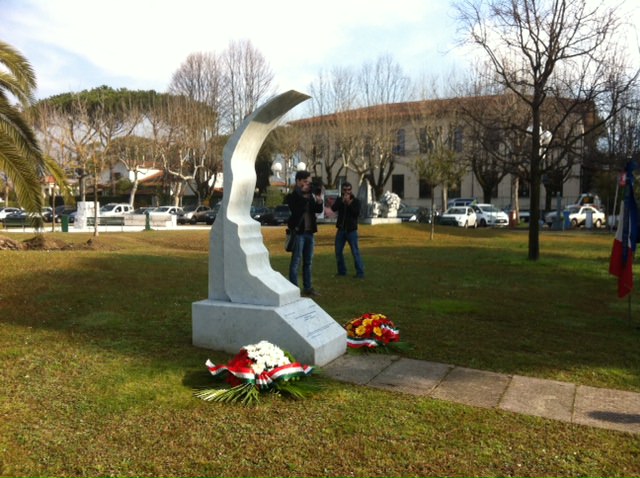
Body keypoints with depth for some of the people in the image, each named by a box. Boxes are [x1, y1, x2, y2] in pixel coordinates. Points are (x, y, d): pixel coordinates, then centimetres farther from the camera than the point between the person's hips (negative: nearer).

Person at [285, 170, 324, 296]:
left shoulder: (309, 195, 11)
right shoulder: (292, 196, -7)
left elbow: (319, 210, 7)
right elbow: (297, 209, -23)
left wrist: (319, 200, -11)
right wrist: (305, 196, -21)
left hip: (309, 232, 7)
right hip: (298, 232, -7)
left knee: (308, 261, 12)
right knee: (296, 261, -3)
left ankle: (308, 288, 21)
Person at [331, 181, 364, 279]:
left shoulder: (356, 201, -1)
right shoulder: (339, 200, 6)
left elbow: (357, 213, -15)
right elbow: (333, 209, -11)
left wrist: (349, 203, -19)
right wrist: (342, 201, -20)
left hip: (351, 230, -4)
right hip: (341, 229, 4)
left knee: (355, 252, -6)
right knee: (338, 251, 7)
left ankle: (360, 273, -3)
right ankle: (341, 271, 20)